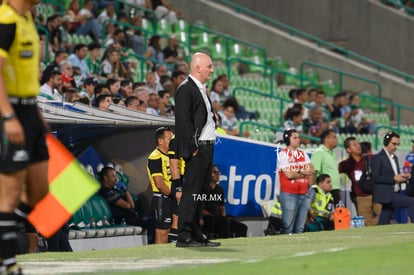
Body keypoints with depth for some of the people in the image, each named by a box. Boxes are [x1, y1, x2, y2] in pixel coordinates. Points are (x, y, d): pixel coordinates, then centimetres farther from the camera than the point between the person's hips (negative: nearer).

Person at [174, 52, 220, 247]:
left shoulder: (201, 89, 20)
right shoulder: (185, 89, -11)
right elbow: (183, 120, -17)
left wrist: (213, 116, 8)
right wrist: (193, 147, -19)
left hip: (206, 148, 10)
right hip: (196, 149, -10)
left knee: (199, 192, 12)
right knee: (191, 192, -10)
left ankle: (196, 235, 16)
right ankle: (184, 236, -10)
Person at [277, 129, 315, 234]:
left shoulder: (303, 154, 16)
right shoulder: (283, 154, -4)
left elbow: (312, 171, 7)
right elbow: (289, 175, -13)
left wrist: (299, 171, -8)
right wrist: (304, 173, 1)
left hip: (303, 193, 6)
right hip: (289, 194, -6)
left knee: (300, 228, 7)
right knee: (288, 227, -10)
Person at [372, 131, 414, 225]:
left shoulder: (394, 158, 21)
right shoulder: (377, 158, -6)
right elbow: (375, 178, -14)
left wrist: (403, 177, 5)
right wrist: (394, 178, -19)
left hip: (394, 194, 8)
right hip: (386, 195, -8)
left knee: (383, 224, 4)